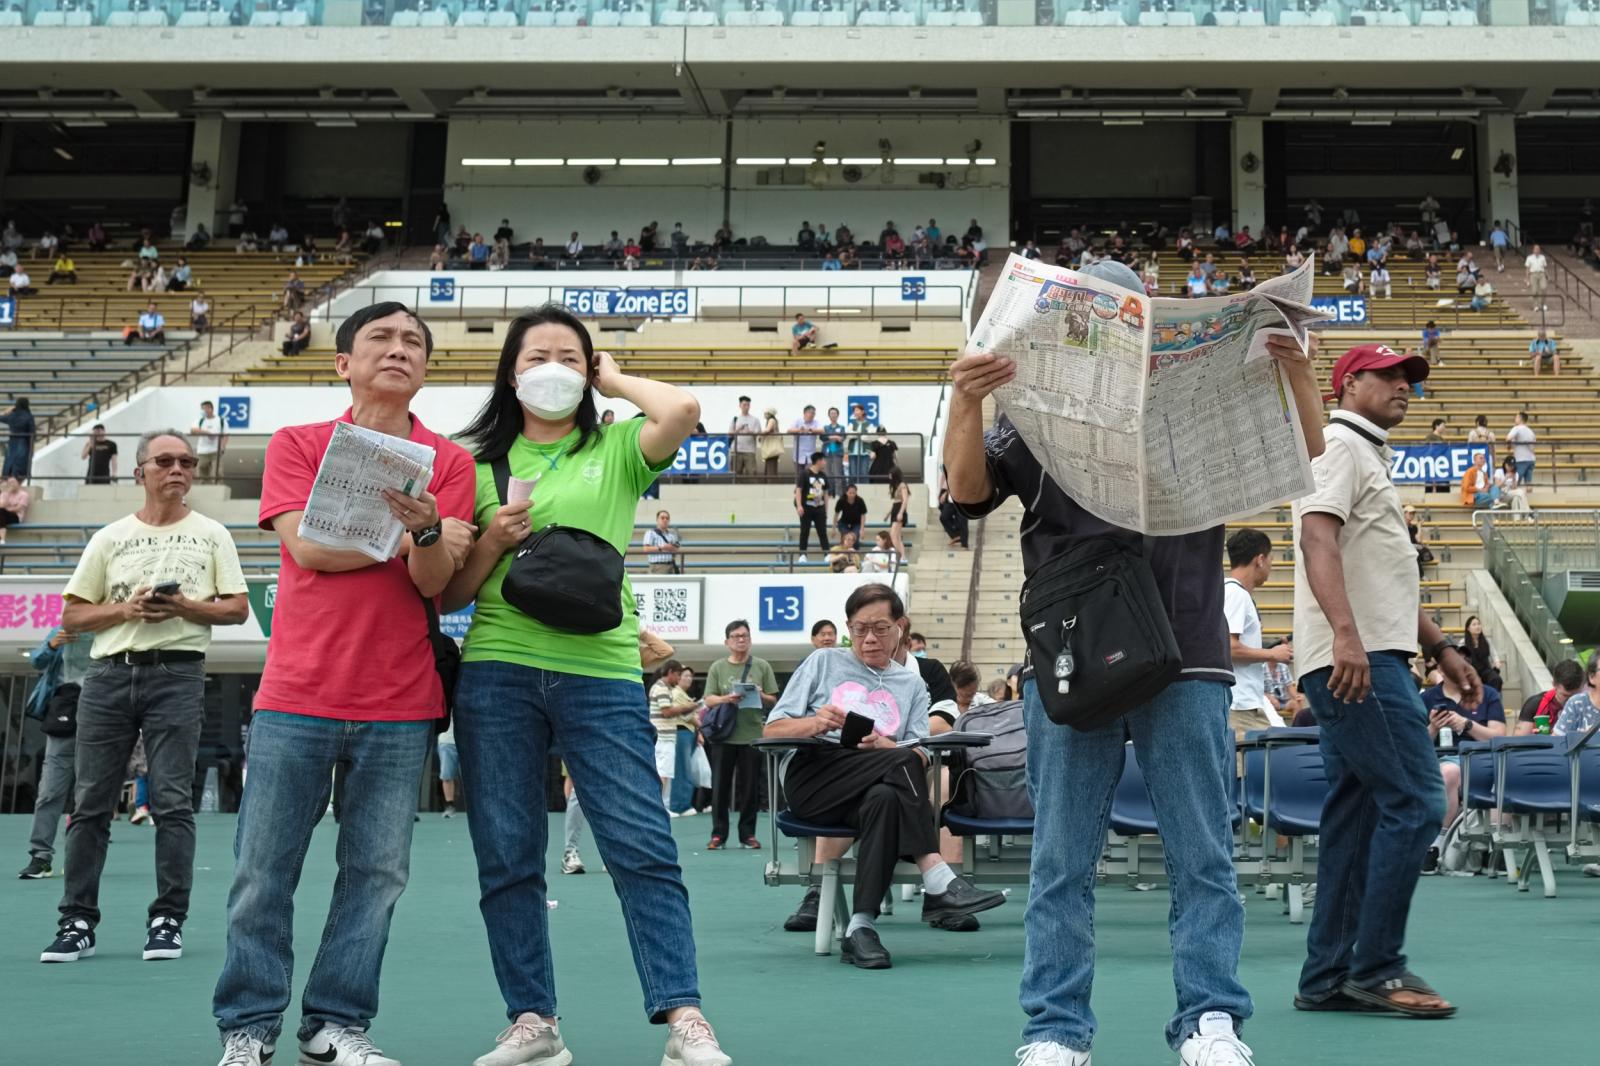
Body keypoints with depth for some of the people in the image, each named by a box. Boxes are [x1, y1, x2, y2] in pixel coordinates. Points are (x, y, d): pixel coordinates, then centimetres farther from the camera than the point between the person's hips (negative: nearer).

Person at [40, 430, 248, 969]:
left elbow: (238, 608, 6)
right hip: (108, 676, 2)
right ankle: (78, 921, 8)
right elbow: (72, 615, 10)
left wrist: (184, 607, -10)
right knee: (91, 803, 2)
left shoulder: (211, 535, 10)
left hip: (177, 675, -2)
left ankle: (168, 920, 2)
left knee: (172, 802, -4)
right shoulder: (109, 539, 13)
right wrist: (126, 609, -7)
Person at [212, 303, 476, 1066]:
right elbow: (308, 546, -8)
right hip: (298, 694, -1)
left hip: (400, 704, 1)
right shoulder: (296, 445, 6)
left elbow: (435, 581, -2)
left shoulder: (448, 462, 6)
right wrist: (412, 535, -6)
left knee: (376, 872, 5)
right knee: (263, 872, 3)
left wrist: (426, 530, -23)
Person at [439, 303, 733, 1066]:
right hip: (497, 672, 2)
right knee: (507, 856, 4)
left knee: (643, 847, -7)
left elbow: (683, 411, -13)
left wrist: (614, 381, 5)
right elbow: (450, 595, 13)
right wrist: (491, 543, -6)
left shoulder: (617, 448, 10)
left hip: (602, 672, -2)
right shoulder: (481, 463, 13)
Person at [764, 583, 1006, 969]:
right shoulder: (824, 662, 18)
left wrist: (882, 745, -15)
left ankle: (861, 926, -44)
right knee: (902, 763, -32)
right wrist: (815, 724, -12)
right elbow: (772, 730, 10)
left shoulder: (912, 684, 23)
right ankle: (937, 879, -38)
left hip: (879, 786, 2)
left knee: (886, 799, -38)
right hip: (811, 778, -2)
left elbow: (921, 757, 7)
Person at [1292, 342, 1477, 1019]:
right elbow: (1318, 537, -19)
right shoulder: (1338, 444, -4)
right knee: (1414, 802, -12)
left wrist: (1439, 647, 26)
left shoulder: (1370, 457, 28)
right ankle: (1376, 968, -8)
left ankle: (1329, 978, 11)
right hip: (1353, 660, -10)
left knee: (1357, 814, 8)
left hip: (1368, 660, 10)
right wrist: (1345, 633, -31)